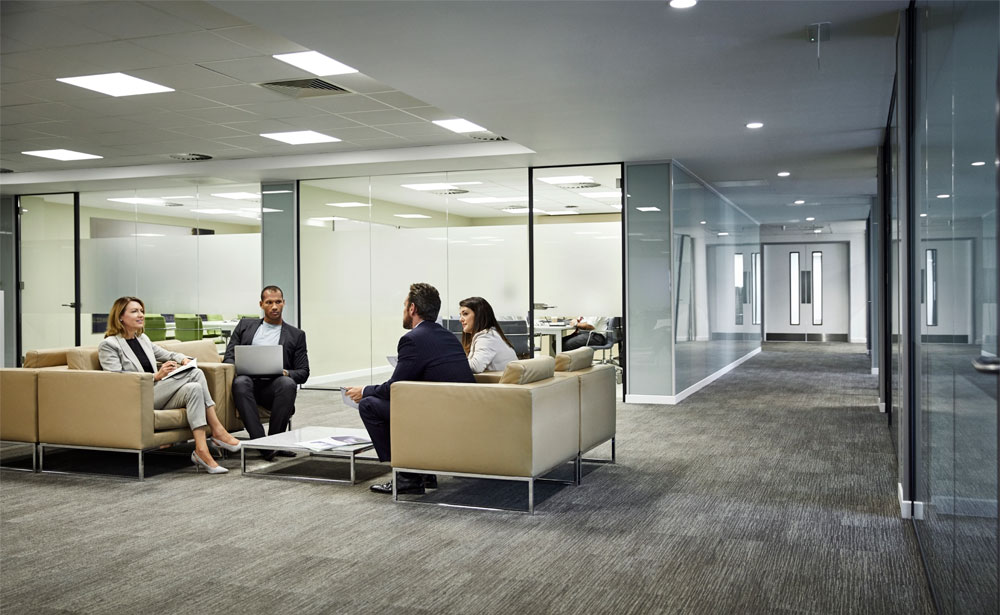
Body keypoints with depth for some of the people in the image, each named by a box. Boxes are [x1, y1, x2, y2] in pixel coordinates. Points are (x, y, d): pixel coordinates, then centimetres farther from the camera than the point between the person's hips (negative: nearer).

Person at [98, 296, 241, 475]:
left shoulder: (142, 338, 21)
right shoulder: (108, 345, -2)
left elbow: (167, 354, 30)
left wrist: (183, 359, 5)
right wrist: (156, 376, -23)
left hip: (157, 397, 7)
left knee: (193, 388, -26)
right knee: (194, 373, -24)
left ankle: (202, 450, -32)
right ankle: (218, 431, -25)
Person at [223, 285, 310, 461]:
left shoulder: (296, 335, 16)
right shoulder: (245, 325, 21)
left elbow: (303, 373, 10)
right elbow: (228, 357, 15)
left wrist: (285, 373, -13)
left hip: (274, 386, 0)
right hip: (249, 382, 1)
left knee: (288, 384, -35)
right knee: (240, 382, -36)